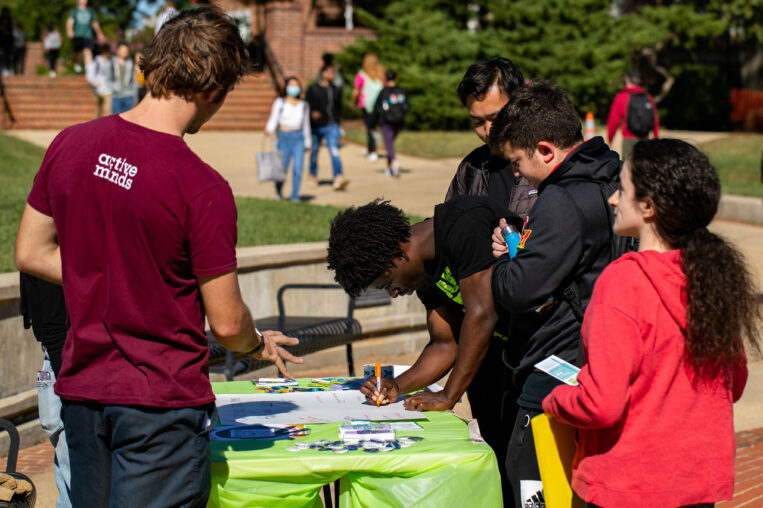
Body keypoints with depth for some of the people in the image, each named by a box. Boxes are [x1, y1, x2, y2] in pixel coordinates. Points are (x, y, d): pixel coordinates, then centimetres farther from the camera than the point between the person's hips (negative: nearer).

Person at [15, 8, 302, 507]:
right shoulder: (203, 188, -20)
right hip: (163, 400, -6)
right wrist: (259, 343, 8)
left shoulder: (70, 146, -2)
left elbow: (32, 253, 10)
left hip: (82, 388, 7)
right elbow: (227, 322, -13)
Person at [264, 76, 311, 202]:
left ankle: (295, 196, -1)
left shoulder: (304, 105, 14)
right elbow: (273, 119, -1)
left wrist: (307, 142, 22)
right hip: (284, 136, -2)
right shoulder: (279, 103, 5)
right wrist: (269, 130, -21)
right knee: (282, 167, -1)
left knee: (298, 168, -9)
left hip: (299, 137, 2)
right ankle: (278, 189, 29)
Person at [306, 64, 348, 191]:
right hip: (316, 126, -1)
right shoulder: (313, 89, -1)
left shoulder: (336, 90, 10)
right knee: (314, 152, 11)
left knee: (334, 151, -16)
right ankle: (313, 175, 35)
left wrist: (336, 118, 12)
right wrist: (312, 113, -21)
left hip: (332, 126, 1)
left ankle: (338, 179, -28)